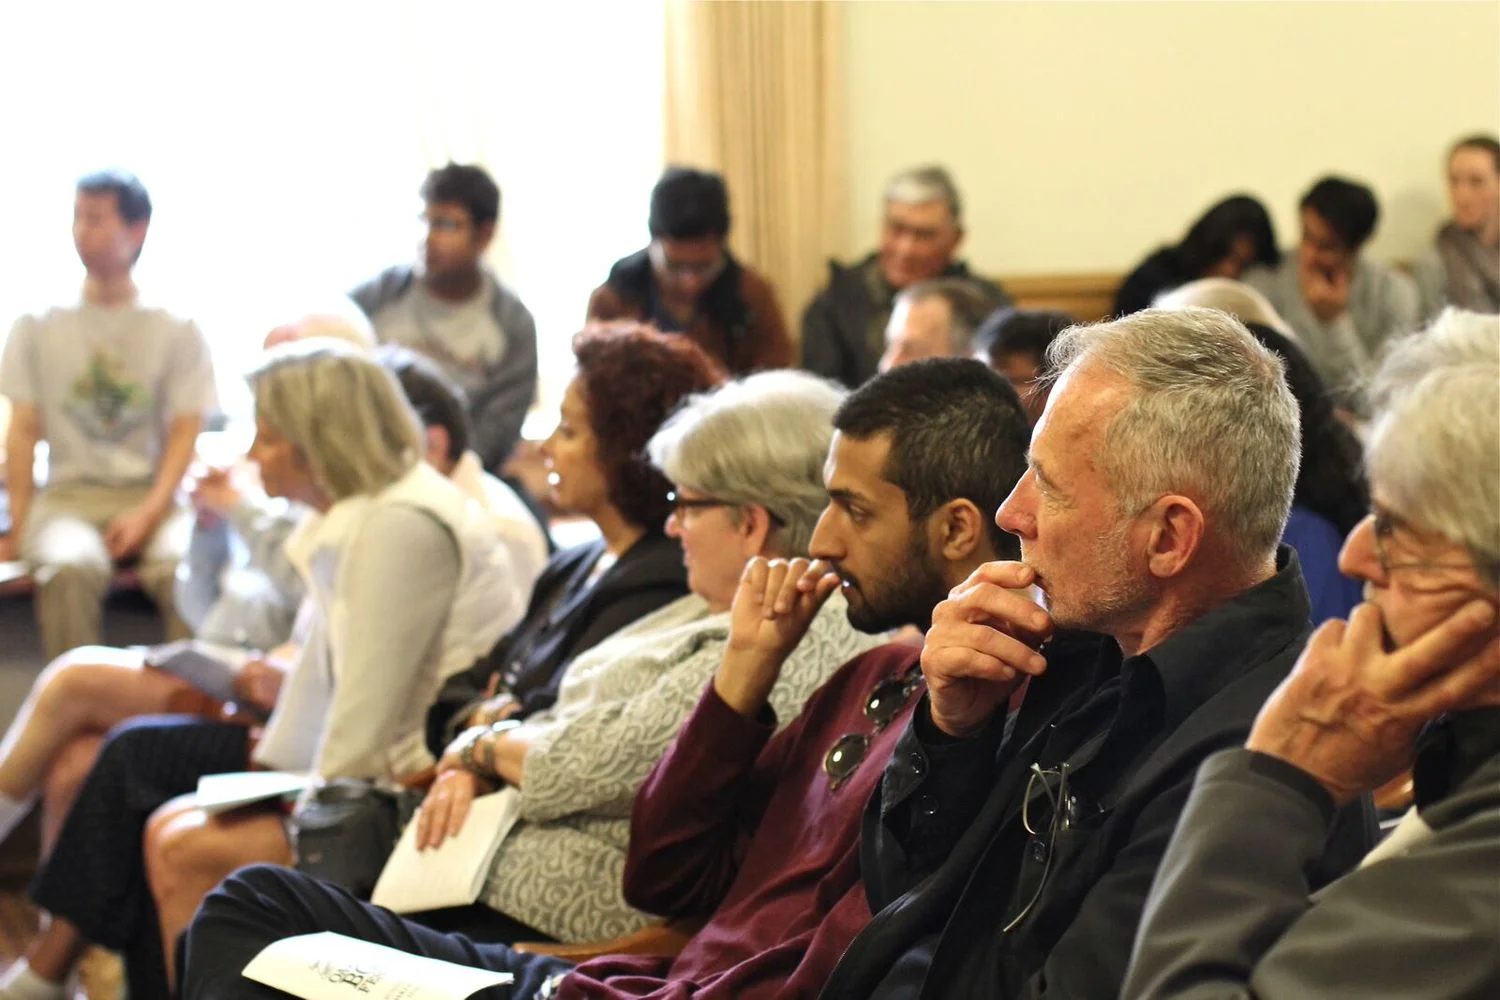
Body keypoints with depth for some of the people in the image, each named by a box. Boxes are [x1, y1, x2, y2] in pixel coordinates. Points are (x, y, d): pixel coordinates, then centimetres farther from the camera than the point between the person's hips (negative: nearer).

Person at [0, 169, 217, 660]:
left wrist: (148, 513, -13)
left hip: (151, 496, 0)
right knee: (69, 567, -36)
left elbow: (185, 434, 4)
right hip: (69, 494, 1)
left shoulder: (178, 333, 11)